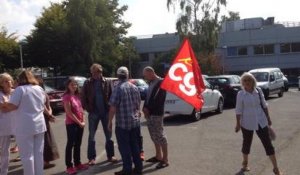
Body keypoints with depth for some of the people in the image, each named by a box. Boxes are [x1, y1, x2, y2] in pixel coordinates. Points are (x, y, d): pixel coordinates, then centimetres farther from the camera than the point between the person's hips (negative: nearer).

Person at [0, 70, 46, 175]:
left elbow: (12, 105, -16)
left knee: (27, 155, 1)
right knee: (39, 154, 13)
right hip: (39, 125, 6)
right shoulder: (40, 89, 11)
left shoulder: (20, 89, -9)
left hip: (25, 127, -6)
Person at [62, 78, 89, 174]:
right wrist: (79, 123, -14)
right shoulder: (66, 97, -12)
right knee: (70, 144, -1)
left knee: (78, 144, 13)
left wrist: (83, 121, 0)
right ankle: (69, 166, 6)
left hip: (80, 124, 7)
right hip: (71, 124, -7)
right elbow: (69, 113, -17)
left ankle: (77, 164, 23)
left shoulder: (77, 96, 11)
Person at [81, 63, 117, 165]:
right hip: (93, 113, -1)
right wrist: (88, 109, -8)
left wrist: (110, 107, -8)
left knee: (108, 135, 9)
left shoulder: (106, 82, 1)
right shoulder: (87, 83, -1)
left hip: (106, 112, 1)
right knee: (91, 135, 6)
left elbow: (111, 96, 2)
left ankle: (110, 155, 21)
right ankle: (92, 157, 16)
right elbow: (83, 97, 0)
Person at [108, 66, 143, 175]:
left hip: (122, 123, -6)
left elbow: (113, 107, -16)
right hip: (135, 122, 6)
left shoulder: (118, 88, -14)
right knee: (135, 145, 14)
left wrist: (110, 121, -8)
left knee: (124, 147, 3)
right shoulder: (134, 87, 5)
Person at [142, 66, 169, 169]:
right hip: (149, 114, 9)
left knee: (160, 136, -4)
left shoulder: (161, 82, -12)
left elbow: (158, 99, -18)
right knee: (154, 136, 15)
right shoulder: (151, 83, 15)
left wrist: (148, 109, -12)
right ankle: (158, 156, 26)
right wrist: (145, 108, -1)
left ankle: (165, 160, 2)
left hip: (157, 114, -9)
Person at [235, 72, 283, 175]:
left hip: (261, 122, 2)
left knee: (268, 143, 2)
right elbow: (238, 110, -6)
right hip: (247, 123, -2)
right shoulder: (240, 94, -8)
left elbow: (264, 105, 8)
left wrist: (268, 118, 10)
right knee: (247, 143, 13)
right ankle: (245, 163, 36)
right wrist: (238, 123, -8)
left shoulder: (259, 91, -1)